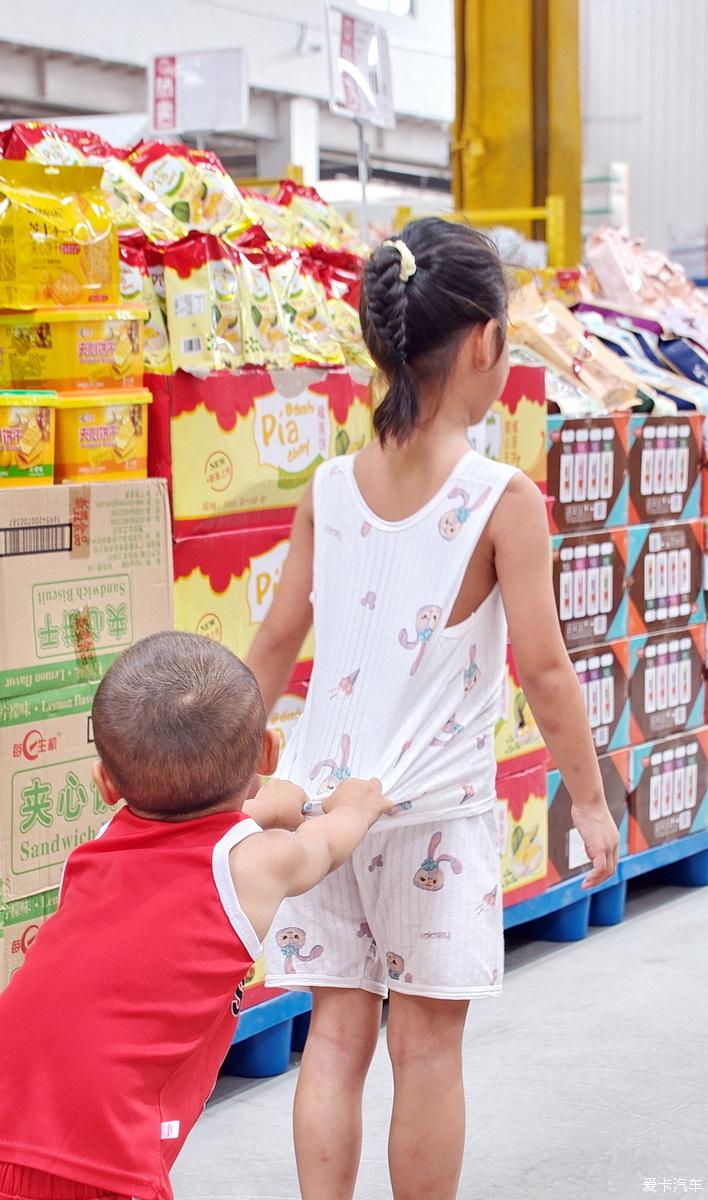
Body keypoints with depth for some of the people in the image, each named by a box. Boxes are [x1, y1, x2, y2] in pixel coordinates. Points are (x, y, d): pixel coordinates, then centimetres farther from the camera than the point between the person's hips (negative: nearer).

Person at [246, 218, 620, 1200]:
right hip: (437, 808, -4)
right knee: (428, 1045, 7)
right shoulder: (505, 501, -11)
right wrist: (591, 800, 1)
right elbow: (544, 668, -10)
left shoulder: (329, 488, 1)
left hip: (324, 794, 4)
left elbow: (274, 647, 6)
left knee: (338, 1032, 10)